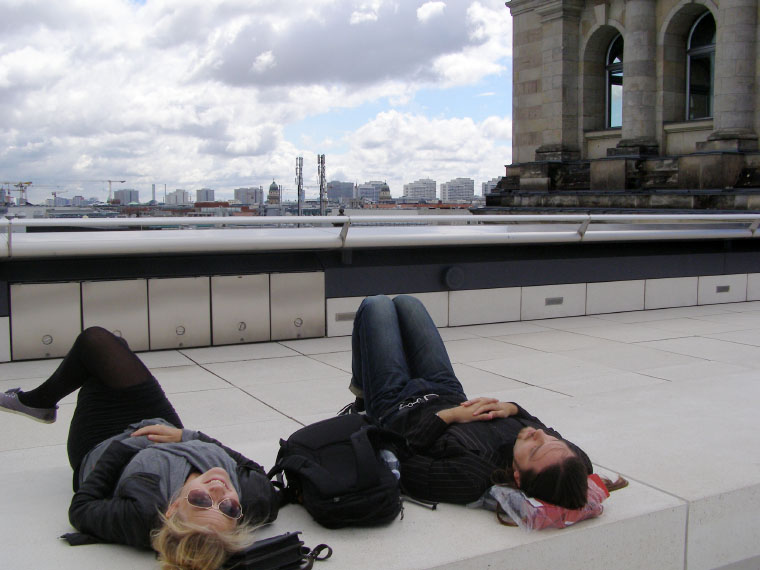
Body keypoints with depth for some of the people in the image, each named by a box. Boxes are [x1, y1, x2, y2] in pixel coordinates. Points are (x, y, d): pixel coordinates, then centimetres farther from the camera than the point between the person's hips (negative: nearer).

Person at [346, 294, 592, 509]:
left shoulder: (470, 478, -47)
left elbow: (399, 461, -36)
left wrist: (449, 416, -34)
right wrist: (511, 408, -25)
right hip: (450, 394, 5)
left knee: (376, 304, 10)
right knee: (405, 301, 21)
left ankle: (361, 402, 35)